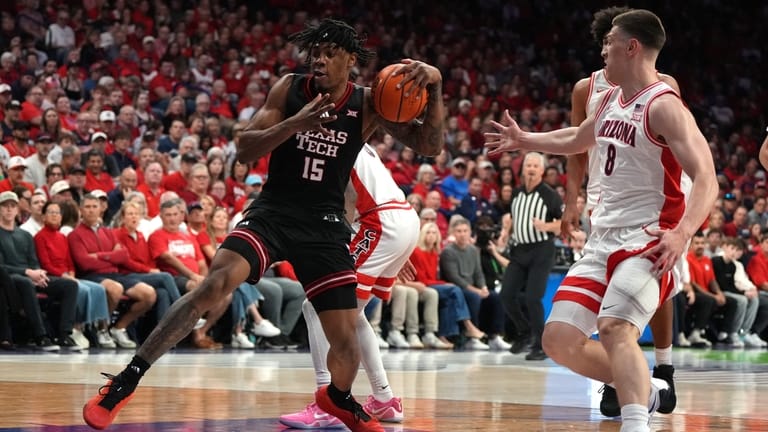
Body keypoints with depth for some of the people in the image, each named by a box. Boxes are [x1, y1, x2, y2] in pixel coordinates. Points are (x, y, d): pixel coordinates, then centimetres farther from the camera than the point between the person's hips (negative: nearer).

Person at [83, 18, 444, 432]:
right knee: (212, 287, -25)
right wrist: (296, 123, -25)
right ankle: (126, 380, -22)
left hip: (324, 226, 1)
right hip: (272, 211, -1)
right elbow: (244, 150, -9)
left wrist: (434, 88, -24)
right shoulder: (289, 89, -4)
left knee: (346, 340, -1)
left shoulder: (368, 103, -3)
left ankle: (339, 398, 35)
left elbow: (429, 145, -8)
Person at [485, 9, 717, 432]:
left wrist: (682, 233, -37)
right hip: (603, 240, 9)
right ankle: (643, 389, 21)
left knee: (614, 329, -31)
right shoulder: (611, 99, 12)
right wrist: (523, 140, 42)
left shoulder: (664, 106, -14)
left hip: (647, 241, -9)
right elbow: (578, 139, 36)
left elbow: (706, 178, -23)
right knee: (559, 339, 4)